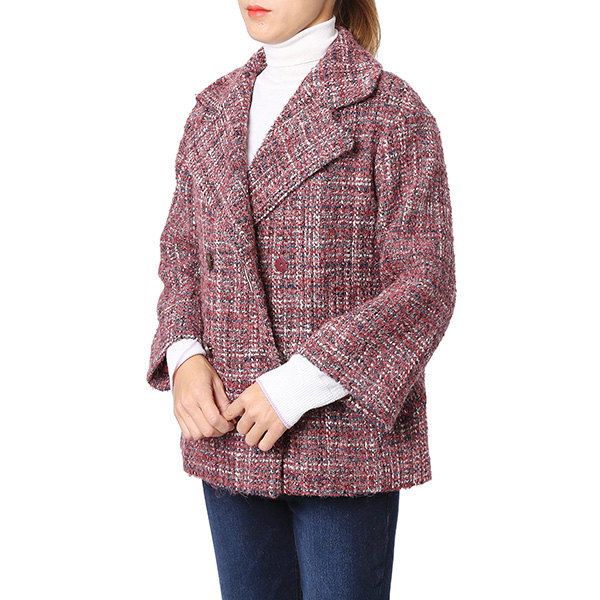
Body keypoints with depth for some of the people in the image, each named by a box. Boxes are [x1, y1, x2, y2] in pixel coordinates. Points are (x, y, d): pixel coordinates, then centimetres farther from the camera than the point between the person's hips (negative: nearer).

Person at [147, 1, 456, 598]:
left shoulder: (392, 111, -8)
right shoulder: (214, 110, 9)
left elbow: (425, 286, -12)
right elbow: (182, 254, 14)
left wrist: (298, 386, -19)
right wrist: (185, 359, -5)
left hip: (345, 433, -5)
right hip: (231, 437, 5)